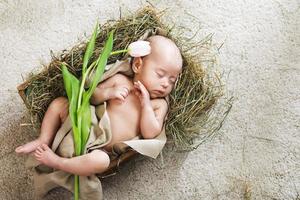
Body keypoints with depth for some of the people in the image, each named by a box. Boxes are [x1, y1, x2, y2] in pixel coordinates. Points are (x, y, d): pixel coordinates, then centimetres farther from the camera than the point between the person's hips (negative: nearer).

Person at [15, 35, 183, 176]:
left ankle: (56, 162, -20)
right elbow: (91, 97, 5)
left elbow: (150, 134, -11)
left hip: (102, 150, -3)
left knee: (100, 161, -37)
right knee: (59, 103, 1)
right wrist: (109, 92, -15)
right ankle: (44, 141, 6)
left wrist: (145, 104, -17)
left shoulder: (159, 104, 0)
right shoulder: (120, 80, 3)